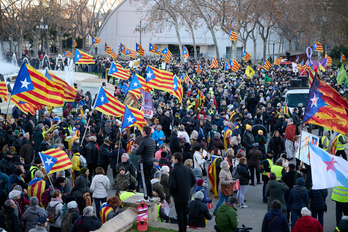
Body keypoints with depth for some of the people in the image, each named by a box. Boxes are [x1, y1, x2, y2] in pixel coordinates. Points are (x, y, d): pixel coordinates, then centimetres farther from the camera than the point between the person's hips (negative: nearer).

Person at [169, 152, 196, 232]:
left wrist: (171, 192, -2)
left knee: (180, 214, 2)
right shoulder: (188, 169, 2)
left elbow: (172, 185, -21)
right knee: (185, 212, 18)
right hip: (186, 195, 6)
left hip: (178, 196, -6)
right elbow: (194, 180, 8)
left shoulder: (174, 170, -19)